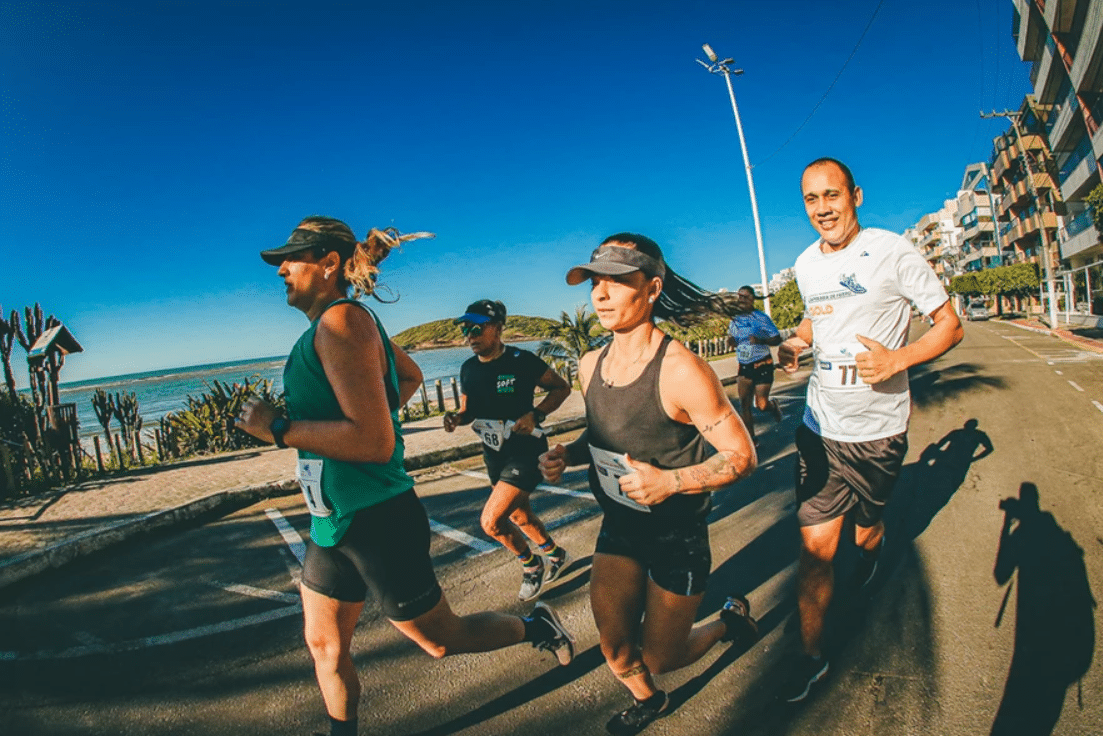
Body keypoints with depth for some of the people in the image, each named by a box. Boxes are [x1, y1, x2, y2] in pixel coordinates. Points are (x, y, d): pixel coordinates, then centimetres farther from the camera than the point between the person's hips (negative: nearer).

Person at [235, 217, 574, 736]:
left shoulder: (340, 321, -21)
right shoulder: (345, 321, 8)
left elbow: (374, 441, -28)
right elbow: (410, 376, 26)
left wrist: (276, 429, -20)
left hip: (375, 521, -9)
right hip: (335, 519, 9)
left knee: (440, 640, 12)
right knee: (324, 645, 22)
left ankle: (534, 626, 34)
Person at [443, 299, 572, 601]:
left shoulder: (521, 360, -17)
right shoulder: (468, 368, 2)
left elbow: (562, 387, -7)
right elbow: (469, 409, 13)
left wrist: (535, 414, -22)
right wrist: (456, 418, -10)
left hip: (525, 450, -7)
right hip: (493, 454, 7)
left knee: (491, 521, -13)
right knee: (518, 514, 21)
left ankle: (531, 564, 16)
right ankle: (556, 556, 47)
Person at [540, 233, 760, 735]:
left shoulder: (681, 371, -25)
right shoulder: (590, 365, -5)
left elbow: (742, 455, -18)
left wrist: (669, 481, -32)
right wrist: (567, 454, -8)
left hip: (678, 536, -5)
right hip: (618, 528, 5)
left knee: (658, 659, 10)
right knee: (615, 651, 8)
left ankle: (730, 620, 41)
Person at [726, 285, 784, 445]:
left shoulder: (761, 317, -9)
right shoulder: (734, 320, 6)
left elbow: (777, 339, -9)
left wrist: (760, 340, -26)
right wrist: (730, 341, -6)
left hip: (762, 365, -5)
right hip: (744, 367, 5)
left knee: (761, 405, -6)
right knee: (744, 404, 0)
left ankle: (773, 405, 31)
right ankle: (750, 439, 12)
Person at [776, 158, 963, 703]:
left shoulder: (892, 251, -11)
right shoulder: (805, 263, 3)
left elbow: (950, 325, -6)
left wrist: (898, 358, -25)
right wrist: (795, 341, 0)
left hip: (876, 431, -2)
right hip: (820, 427, 3)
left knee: (866, 529, 20)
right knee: (815, 547, 0)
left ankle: (870, 549, 58)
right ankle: (811, 656, 16)